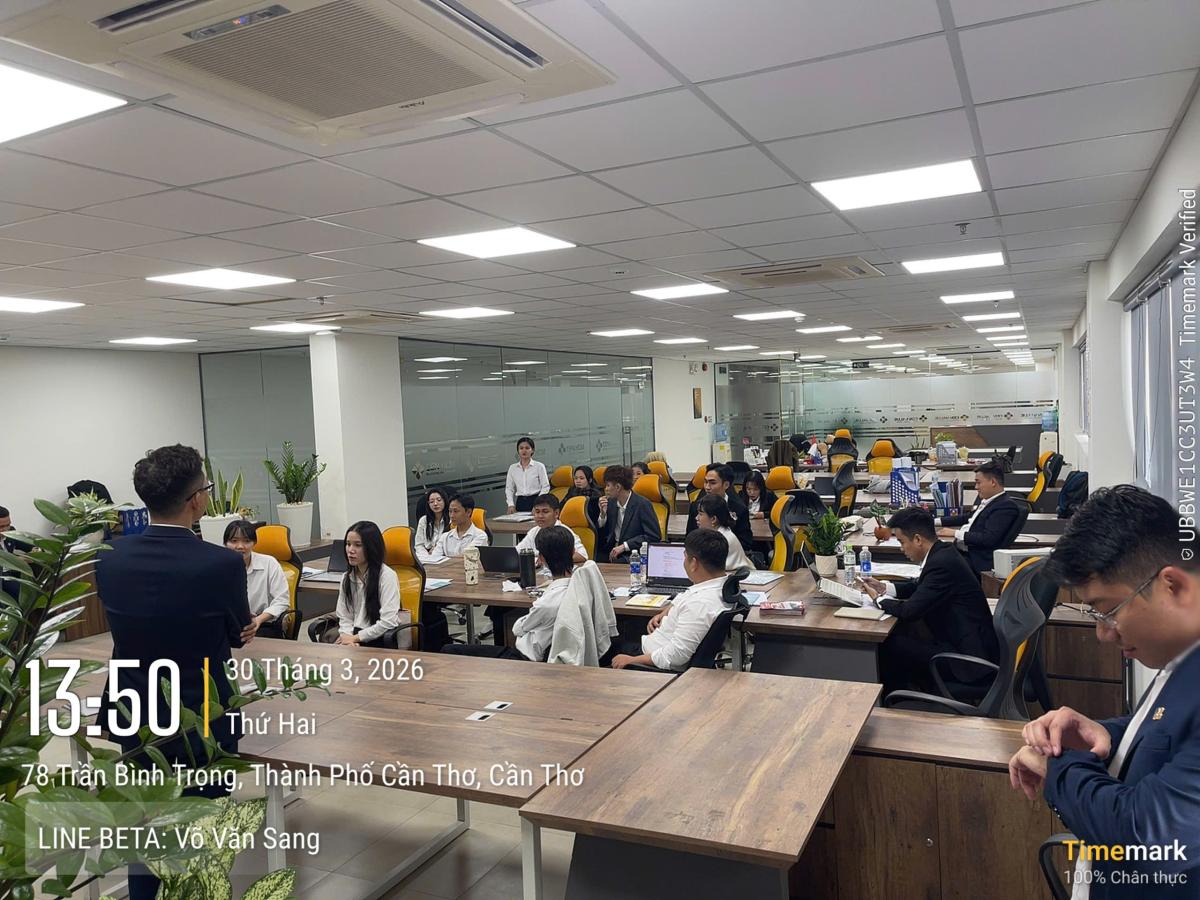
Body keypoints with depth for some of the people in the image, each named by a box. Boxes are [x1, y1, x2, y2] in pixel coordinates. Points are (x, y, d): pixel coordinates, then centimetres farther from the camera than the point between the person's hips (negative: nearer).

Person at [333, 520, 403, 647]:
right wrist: (347, 637, -11)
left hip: (381, 641, -5)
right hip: (354, 637, 5)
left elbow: (388, 622, -15)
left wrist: (356, 638, -11)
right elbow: (345, 617, 9)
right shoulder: (347, 577, 9)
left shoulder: (387, 576, -10)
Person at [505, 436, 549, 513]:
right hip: (520, 502, 2)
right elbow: (509, 488, 11)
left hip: (535, 500, -2)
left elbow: (545, 487, -2)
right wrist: (511, 504, -2)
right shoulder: (512, 468, 10)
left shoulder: (539, 466, 1)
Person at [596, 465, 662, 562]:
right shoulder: (611, 502, 7)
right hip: (612, 553, 6)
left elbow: (654, 536, -16)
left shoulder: (642, 504, -11)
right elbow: (602, 535, 13)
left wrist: (624, 546, -19)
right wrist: (603, 514, -5)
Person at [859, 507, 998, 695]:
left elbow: (910, 611, -23)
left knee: (889, 646, -11)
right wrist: (885, 587, 12)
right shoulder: (943, 554, 6)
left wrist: (879, 599, -5)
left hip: (968, 658, -10)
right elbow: (920, 587, 23)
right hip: (966, 643, 10)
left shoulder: (942, 563, -23)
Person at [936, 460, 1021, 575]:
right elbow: (968, 519, 30)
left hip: (976, 559, -9)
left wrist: (955, 533, -17)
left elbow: (988, 539, -21)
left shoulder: (1007, 506, -12)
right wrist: (935, 522, 22)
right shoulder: (986, 500, 17)